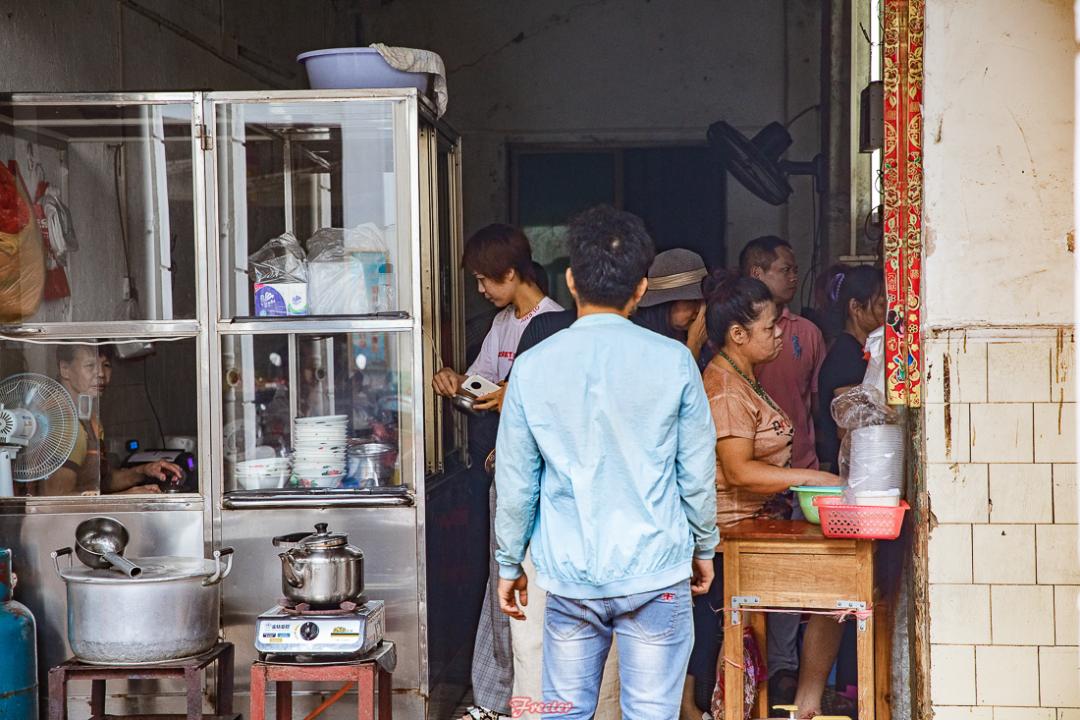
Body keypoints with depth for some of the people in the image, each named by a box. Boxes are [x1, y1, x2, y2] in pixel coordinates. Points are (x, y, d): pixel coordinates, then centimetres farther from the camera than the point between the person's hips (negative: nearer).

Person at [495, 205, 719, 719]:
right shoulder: (672, 362, -6)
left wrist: (509, 564, 14)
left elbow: (515, 483, 1)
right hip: (655, 572, -1)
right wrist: (704, 548, 15)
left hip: (570, 578, 1)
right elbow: (698, 474, 0)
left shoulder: (532, 367, -3)